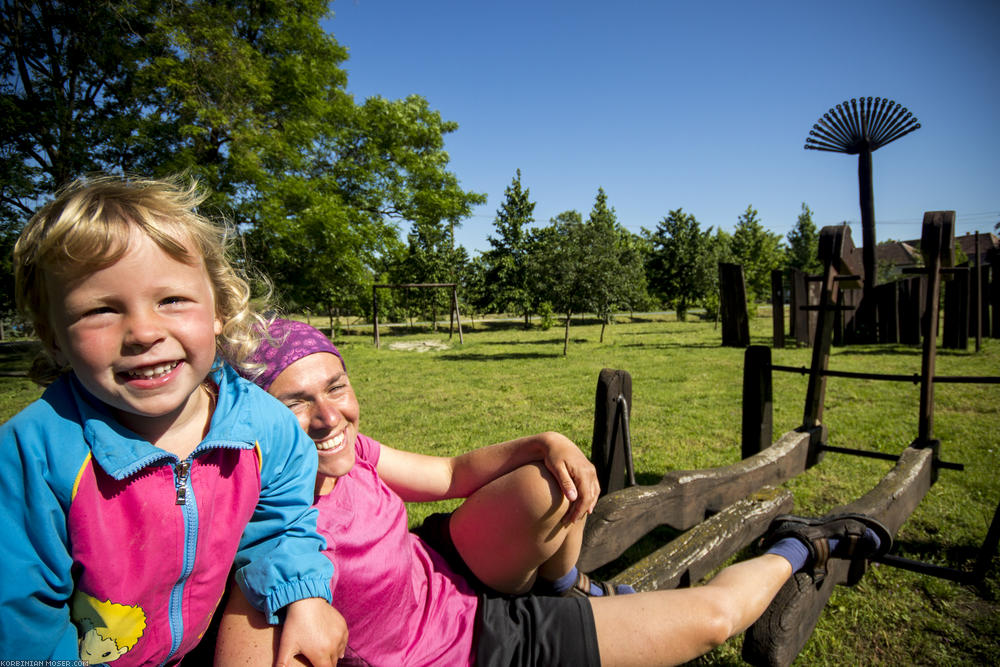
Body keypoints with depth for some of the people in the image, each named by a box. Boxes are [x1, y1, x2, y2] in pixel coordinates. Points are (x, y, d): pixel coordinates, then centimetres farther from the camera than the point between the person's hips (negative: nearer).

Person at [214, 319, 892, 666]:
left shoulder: (349, 453, -12)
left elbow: (451, 474, -5)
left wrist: (549, 442, -18)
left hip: (453, 577, 6)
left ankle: (563, 588, 12)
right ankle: (797, 547, 26)